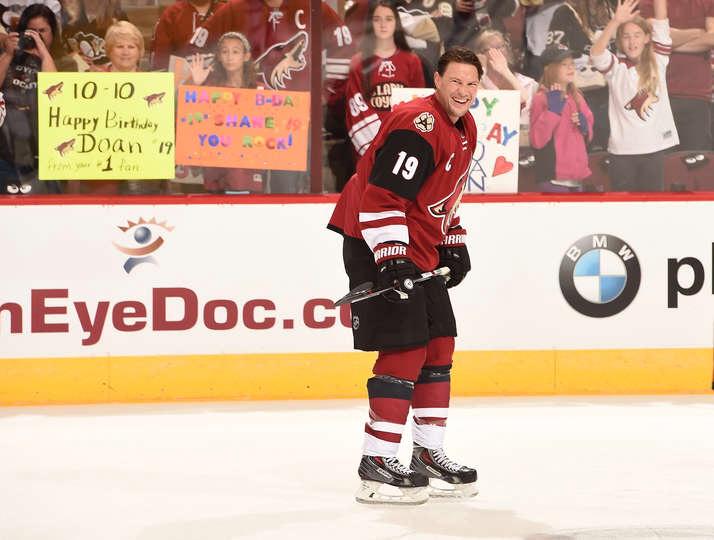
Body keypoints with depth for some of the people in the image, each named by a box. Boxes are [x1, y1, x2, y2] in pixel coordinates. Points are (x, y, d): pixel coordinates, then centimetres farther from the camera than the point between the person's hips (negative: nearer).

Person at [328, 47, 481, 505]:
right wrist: (391, 259, -31)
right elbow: (381, 198, -26)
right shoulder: (417, 127, -21)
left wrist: (454, 245, 20)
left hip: (421, 250, 10)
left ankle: (429, 454, 22)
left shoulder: (465, 129, 11)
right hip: (378, 246, -10)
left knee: (439, 345, 12)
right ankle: (376, 464, -11)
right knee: (405, 350, -13)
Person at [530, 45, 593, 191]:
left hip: (577, 178, 8)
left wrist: (584, 127, 2)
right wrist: (552, 110, -22)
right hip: (554, 179, -8)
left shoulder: (577, 97, 13)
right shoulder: (541, 99, -8)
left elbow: (588, 136, 24)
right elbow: (537, 140, -18)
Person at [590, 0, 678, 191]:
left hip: (654, 147, 1)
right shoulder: (616, 68, 0)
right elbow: (596, 53, -20)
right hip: (623, 149, -1)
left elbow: (661, 26, -6)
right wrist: (616, 21, -32)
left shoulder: (657, 62, 5)